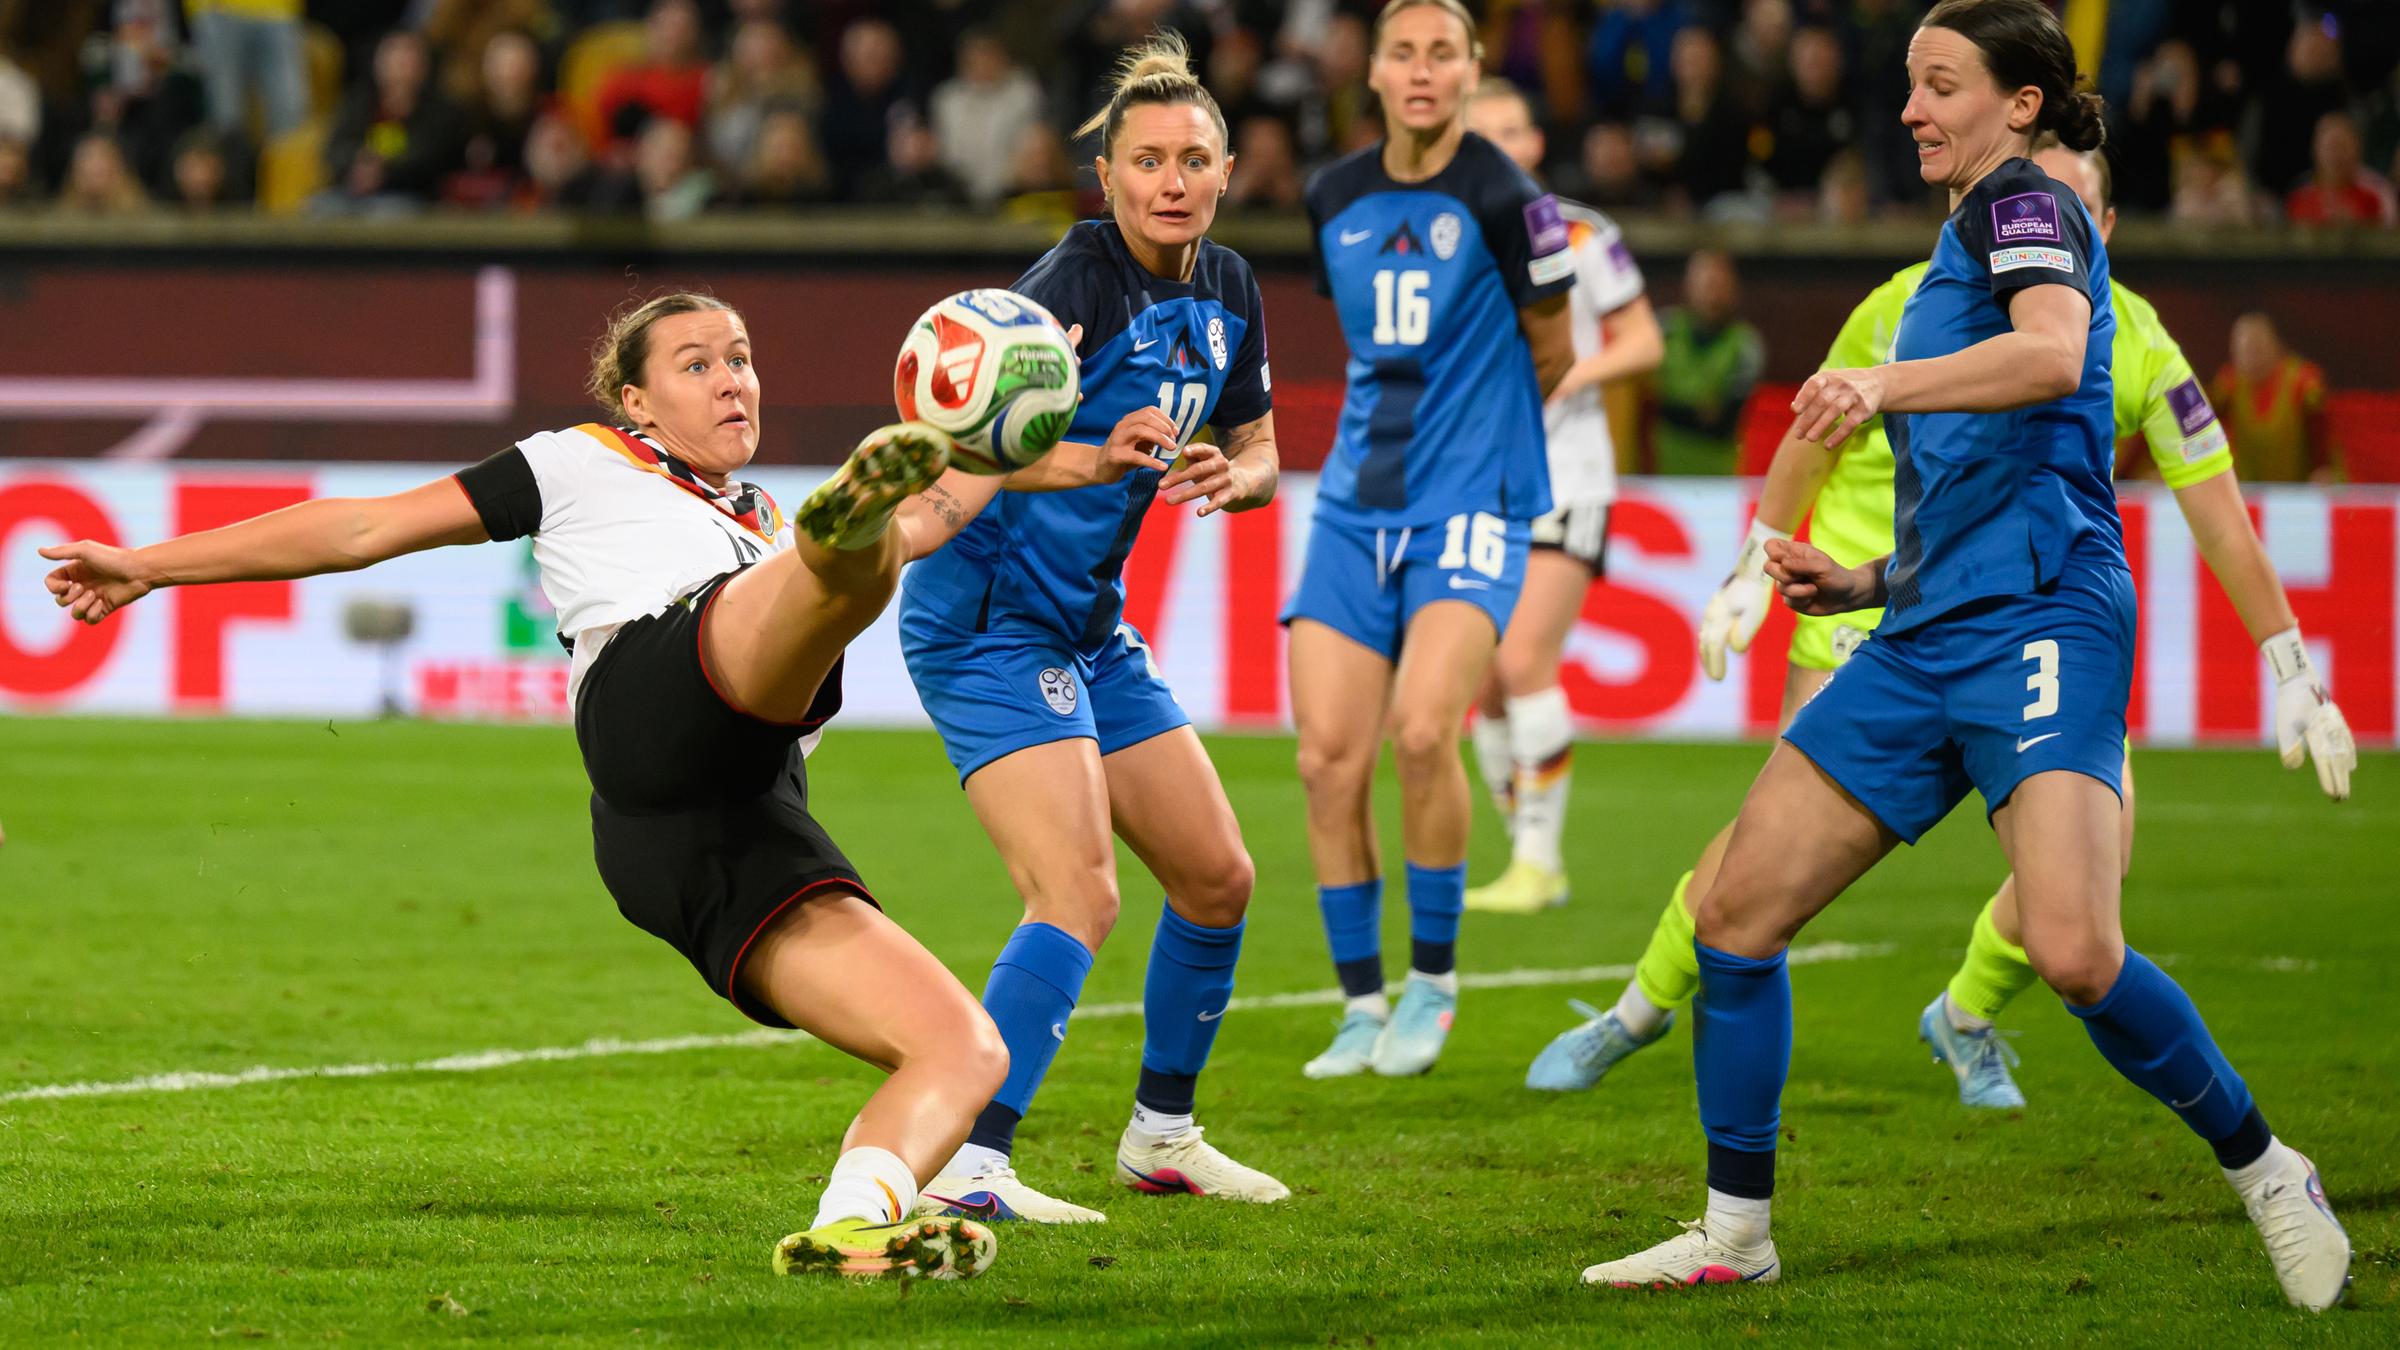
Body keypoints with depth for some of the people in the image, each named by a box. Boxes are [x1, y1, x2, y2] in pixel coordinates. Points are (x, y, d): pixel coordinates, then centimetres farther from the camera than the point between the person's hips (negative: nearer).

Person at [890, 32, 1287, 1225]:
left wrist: (1231, 476, -6)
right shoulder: (1074, 286, -19)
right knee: (1080, 897, -22)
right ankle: (968, 1165, -29)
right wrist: (1096, 458, -56)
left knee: (1217, 876, 13)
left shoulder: (1225, 290, 6)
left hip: (1090, 628, 9)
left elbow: (1257, 451, 18)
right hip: (991, 625, -9)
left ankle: (1162, 1134, 30)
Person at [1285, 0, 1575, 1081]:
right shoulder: (1335, 199, 8)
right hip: (1356, 505, 5)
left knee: (1422, 728, -23)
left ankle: (1433, 980, -5)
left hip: (1469, 505, -5)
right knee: (1329, 759, -4)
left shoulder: (1501, 199, -9)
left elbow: (1551, 351, 4)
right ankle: (1362, 1007, 8)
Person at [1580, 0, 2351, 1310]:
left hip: (2039, 619, -9)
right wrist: (1865, 585, 19)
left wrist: (1889, 385, -38)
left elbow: (2053, 354, -25)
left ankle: (2265, 1170, -4)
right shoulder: (1964, 244, 26)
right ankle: (1734, 1229, 12)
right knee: (1736, 913, 2)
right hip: (1931, 631, 9)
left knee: (2074, 954, -24)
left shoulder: (2024, 205, -1)